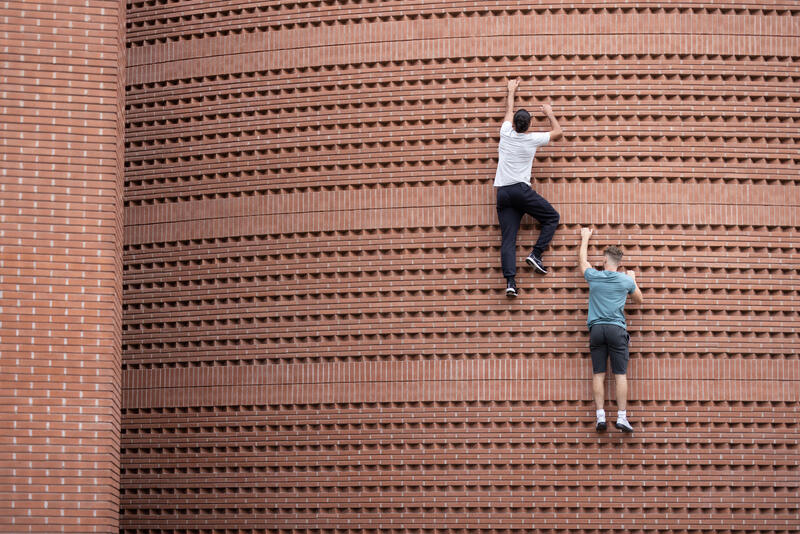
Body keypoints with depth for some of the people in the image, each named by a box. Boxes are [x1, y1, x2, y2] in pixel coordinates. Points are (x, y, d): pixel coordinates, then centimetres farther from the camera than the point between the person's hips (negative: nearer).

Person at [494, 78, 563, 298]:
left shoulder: (506, 134, 7)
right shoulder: (532, 139, -1)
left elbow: (508, 110, 27)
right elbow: (558, 132, 15)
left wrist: (511, 91, 42)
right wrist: (549, 113, 29)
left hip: (502, 193, 4)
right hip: (521, 190, -4)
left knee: (508, 240, -2)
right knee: (552, 217, 12)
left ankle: (510, 282, -15)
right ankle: (535, 254, -3)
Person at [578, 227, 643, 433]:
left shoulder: (594, 277, 4)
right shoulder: (626, 281, 4)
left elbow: (582, 261, 27)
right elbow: (639, 299, 24)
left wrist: (585, 238, 41)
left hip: (596, 329, 1)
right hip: (617, 329, -1)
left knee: (598, 374, 1)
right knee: (620, 375, -2)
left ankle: (600, 416, -6)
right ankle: (621, 416, -8)